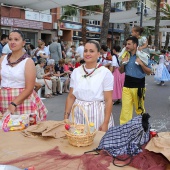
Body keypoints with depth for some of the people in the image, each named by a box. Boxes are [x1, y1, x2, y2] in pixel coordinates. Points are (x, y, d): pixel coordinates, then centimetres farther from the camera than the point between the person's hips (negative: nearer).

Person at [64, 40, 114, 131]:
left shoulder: (105, 73, -7)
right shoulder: (76, 72, 4)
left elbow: (108, 100, -8)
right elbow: (71, 97, 7)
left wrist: (105, 123, -13)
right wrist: (66, 116, 0)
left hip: (97, 115, -3)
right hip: (77, 114, 3)